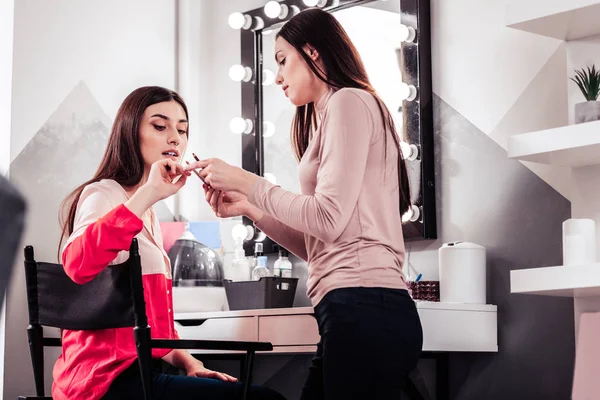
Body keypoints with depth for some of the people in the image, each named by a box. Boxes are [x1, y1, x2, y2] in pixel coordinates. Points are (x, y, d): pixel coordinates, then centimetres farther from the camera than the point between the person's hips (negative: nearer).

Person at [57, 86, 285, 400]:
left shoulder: (148, 217, 22)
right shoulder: (104, 195, -6)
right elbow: (78, 264, -30)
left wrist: (186, 361, 8)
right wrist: (148, 193, -32)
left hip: (136, 369, 10)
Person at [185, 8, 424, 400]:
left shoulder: (349, 101, -2)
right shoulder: (330, 115, 26)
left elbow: (328, 219, -13)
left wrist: (248, 183, -3)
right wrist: (248, 207, 17)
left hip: (363, 308, -9)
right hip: (358, 312, 9)